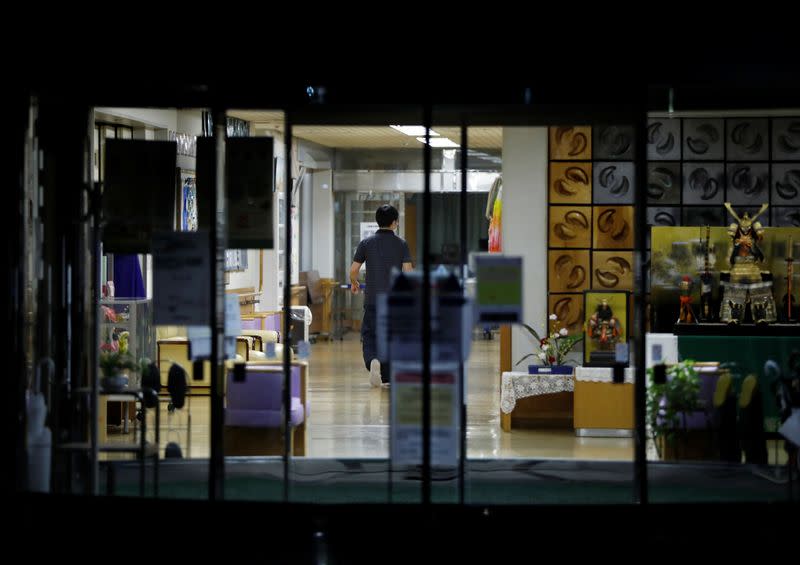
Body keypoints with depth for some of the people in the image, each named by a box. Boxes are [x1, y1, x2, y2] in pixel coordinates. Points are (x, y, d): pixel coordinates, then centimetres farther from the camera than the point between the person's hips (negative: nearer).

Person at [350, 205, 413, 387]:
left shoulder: (366, 243, 0)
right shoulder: (401, 244, -1)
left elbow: (353, 270, -1)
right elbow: (408, 271, -8)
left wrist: (354, 284, 20)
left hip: (372, 298, 0)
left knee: (368, 335, 5)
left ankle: (372, 360, -25)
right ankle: (386, 377, 14)